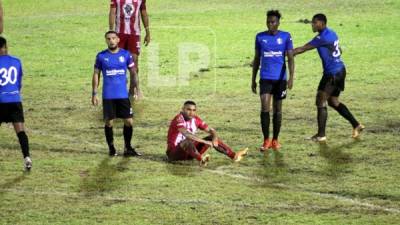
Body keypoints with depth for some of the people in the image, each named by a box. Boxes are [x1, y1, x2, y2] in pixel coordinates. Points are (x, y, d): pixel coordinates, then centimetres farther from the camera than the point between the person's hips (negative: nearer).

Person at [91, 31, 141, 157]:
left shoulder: (126, 54, 2)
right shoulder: (101, 56, 1)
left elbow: (133, 73, 9)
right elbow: (96, 74, 5)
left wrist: (137, 89, 0)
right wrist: (94, 94, -1)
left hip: (123, 94, 1)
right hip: (108, 96, -1)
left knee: (129, 121, 0)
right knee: (109, 122, 3)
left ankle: (128, 148, 12)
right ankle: (111, 148, 16)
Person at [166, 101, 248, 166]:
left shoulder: (195, 119, 2)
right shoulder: (178, 119, -21)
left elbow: (211, 131, 5)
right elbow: (187, 134, -37)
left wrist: (215, 138, -18)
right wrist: (205, 142, -38)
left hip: (190, 152, 8)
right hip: (174, 152, -8)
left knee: (212, 138, 3)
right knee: (187, 141, -39)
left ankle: (233, 155, -4)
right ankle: (201, 160, -64)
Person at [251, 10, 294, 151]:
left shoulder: (285, 37, -2)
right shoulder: (260, 37, 4)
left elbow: (290, 58, -5)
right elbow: (257, 59, 10)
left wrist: (291, 77, -16)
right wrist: (253, 80, 9)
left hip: (280, 78, -1)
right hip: (265, 78, 1)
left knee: (277, 109, 7)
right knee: (265, 108, -11)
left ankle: (275, 140, 17)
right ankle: (266, 140, -3)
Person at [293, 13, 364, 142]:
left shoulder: (322, 37, -17)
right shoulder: (331, 34, 11)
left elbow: (303, 48, -18)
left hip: (332, 73, -10)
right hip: (340, 70, 10)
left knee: (320, 102, -4)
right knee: (333, 101, 19)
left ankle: (321, 135, -3)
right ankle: (356, 125, 20)